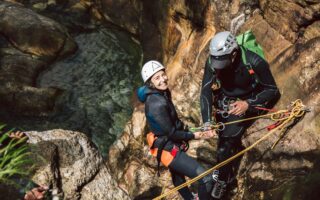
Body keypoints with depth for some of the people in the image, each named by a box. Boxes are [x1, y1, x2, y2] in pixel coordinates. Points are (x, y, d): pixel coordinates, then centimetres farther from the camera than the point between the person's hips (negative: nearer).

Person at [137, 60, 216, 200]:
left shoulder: (162, 93, -2)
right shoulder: (157, 104, -30)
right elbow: (171, 133, -24)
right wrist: (194, 136, -15)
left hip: (171, 145, 11)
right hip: (168, 150, -11)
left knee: (178, 177, 34)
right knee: (206, 178, -17)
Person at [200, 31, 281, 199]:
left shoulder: (254, 63, -31)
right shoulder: (212, 61, -21)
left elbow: (272, 90, -20)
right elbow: (206, 91, -23)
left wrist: (248, 104, -34)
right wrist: (207, 121, -35)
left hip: (245, 106, -4)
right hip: (224, 103, 4)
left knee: (226, 142, -13)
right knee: (223, 140, 9)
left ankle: (223, 180, 9)